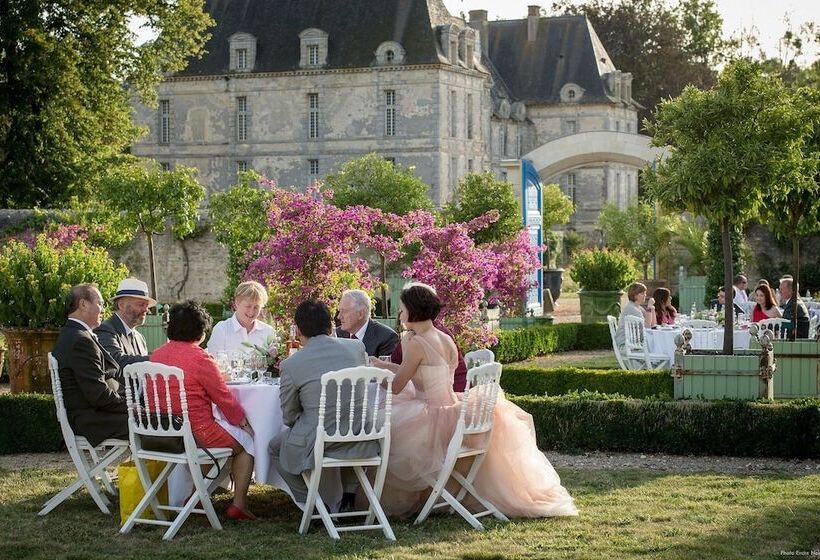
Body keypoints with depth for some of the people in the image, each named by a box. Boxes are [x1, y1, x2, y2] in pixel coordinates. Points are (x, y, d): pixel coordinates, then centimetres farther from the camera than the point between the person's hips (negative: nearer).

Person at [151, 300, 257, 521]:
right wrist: (244, 422, 7)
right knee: (246, 440, 14)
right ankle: (239, 504, 8)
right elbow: (224, 397, -8)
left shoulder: (156, 355, 7)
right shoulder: (199, 358, -14)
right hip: (195, 432, -8)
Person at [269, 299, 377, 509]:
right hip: (361, 444, 3)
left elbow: (289, 418, 2)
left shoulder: (290, 365, -8)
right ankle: (349, 495, 30)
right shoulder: (357, 347, 1)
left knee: (275, 448, 25)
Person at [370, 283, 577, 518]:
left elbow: (396, 387, -10)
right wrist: (384, 365, 25)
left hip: (433, 418, -8)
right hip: (453, 411, 8)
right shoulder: (446, 340, 11)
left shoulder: (417, 344, -15)